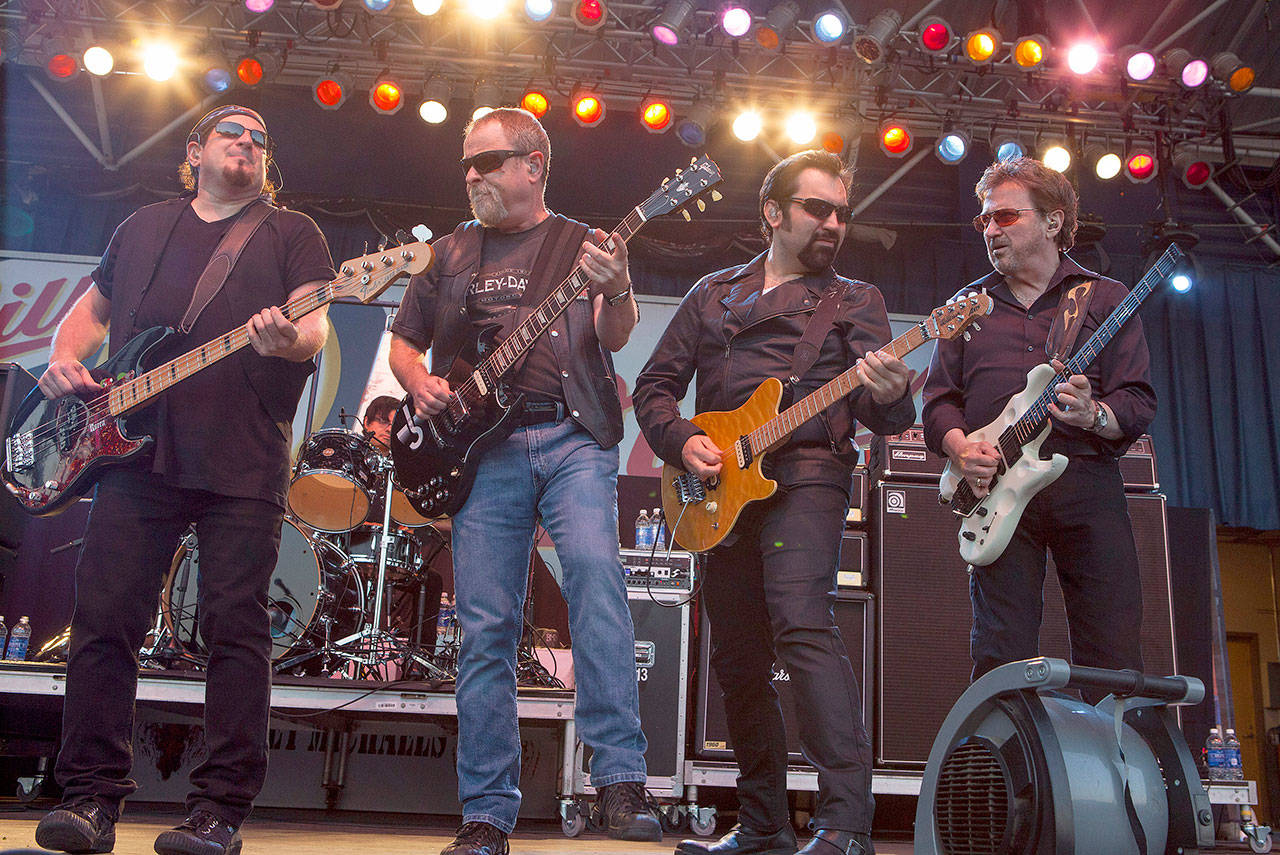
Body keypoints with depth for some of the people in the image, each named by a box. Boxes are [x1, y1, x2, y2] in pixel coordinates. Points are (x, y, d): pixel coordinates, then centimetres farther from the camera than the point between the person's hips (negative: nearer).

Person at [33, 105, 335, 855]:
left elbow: (316, 328, -2)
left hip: (244, 462, -3)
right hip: (135, 450, 3)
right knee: (104, 617, -1)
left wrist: (288, 341, -25)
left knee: (236, 627, -5)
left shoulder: (292, 233, 12)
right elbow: (90, 309, 29)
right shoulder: (142, 227, 23)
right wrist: (66, 359, 7)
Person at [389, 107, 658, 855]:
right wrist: (421, 384, 2)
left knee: (595, 570, -27)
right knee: (486, 628, -1)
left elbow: (613, 338, -4)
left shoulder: (585, 245, 11)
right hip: (483, 448, 3)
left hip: (572, 438, -2)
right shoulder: (452, 253, 21)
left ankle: (621, 781, -23)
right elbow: (404, 342, 25)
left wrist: (618, 295, -27)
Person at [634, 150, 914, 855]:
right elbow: (655, 386, 16)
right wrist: (683, 441, -3)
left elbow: (879, 412, -1)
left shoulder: (855, 301, 11)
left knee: (803, 625, -24)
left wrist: (889, 395, -25)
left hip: (805, 473, -4)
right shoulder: (712, 294, 19)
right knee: (737, 657, 7)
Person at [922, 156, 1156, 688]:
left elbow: (1139, 402, 4)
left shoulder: (1106, 299, 12)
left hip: (1087, 486, -1)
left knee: (1115, 660, -5)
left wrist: (1094, 417, -18)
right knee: (1001, 658, -2)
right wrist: (961, 447, -7)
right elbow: (938, 397, 13)